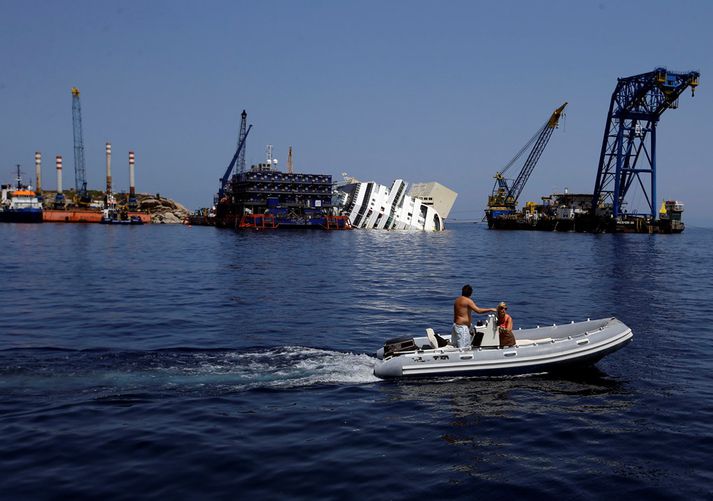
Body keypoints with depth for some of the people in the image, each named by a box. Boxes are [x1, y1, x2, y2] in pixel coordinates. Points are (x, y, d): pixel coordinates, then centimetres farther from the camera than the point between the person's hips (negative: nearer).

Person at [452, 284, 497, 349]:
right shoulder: (468, 301, -13)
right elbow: (478, 311, -21)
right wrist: (490, 309, -12)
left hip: (455, 324, 10)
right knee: (464, 348, -10)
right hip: (462, 327, -10)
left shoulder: (457, 300, 14)